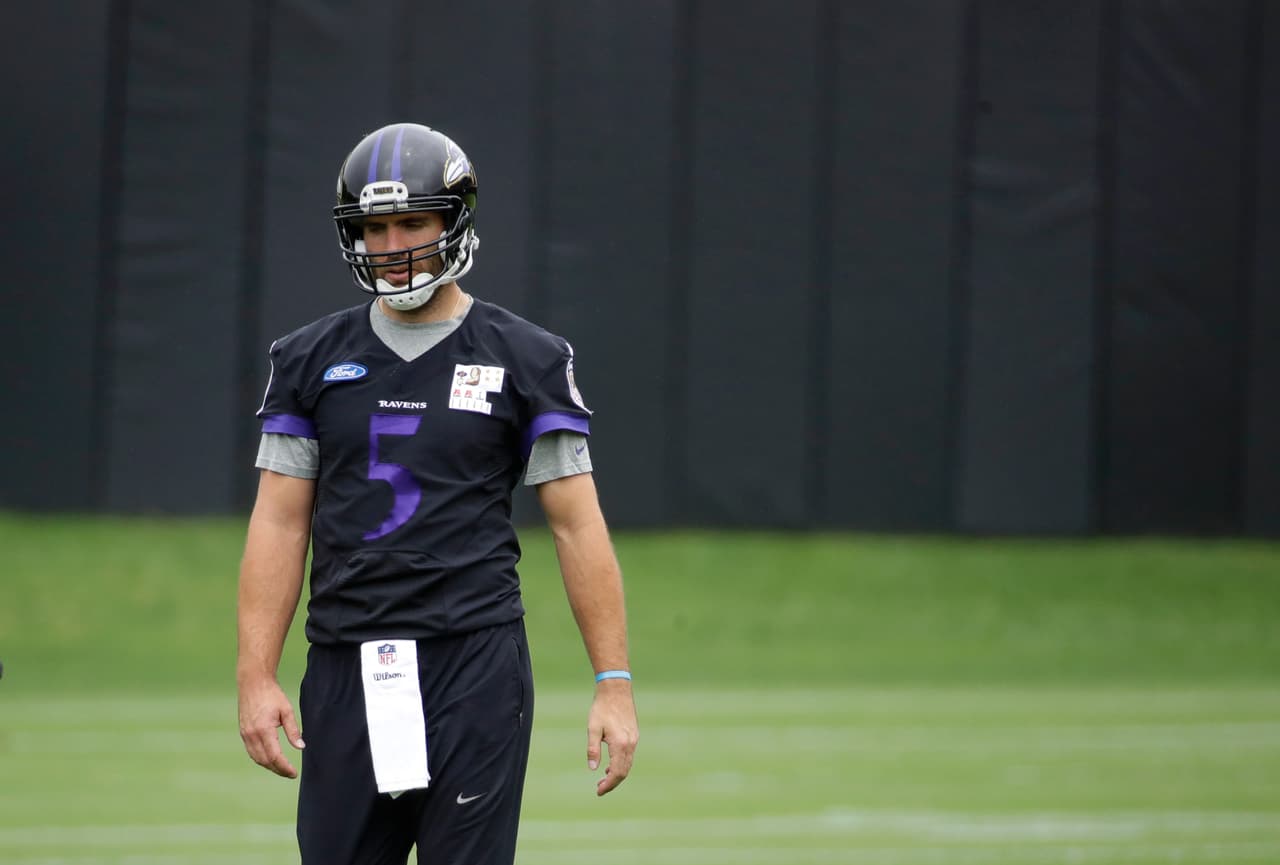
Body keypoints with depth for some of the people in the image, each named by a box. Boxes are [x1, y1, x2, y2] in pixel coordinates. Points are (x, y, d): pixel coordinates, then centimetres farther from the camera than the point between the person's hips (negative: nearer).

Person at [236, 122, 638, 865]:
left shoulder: (525, 359, 3)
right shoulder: (311, 359, 10)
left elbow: (578, 526, 1)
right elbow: (280, 524, 8)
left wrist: (615, 684, -5)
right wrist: (256, 676, -1)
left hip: (476, 666, -3)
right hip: (347, 675, 3)